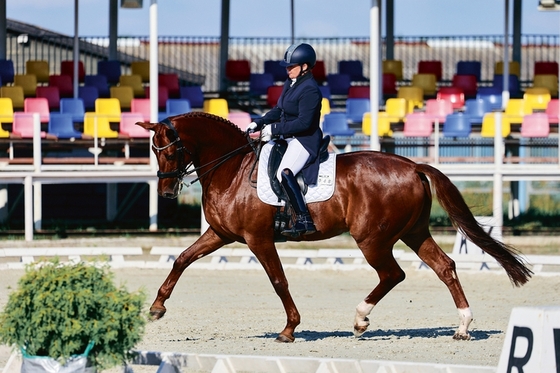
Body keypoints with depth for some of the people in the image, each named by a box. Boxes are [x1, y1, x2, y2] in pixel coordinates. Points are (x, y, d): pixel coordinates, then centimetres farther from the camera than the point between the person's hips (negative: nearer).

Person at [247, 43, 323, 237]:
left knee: (284, 173, -31)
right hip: (289, 138, 11)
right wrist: (259, 124, 8)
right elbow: (279, 110, 20)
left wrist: (275, 129, -20)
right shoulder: (291, 83, 11)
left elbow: (304, 123, -25)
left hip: (306, 139, -11)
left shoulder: (309, 90, -19)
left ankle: (304, 220, -32)